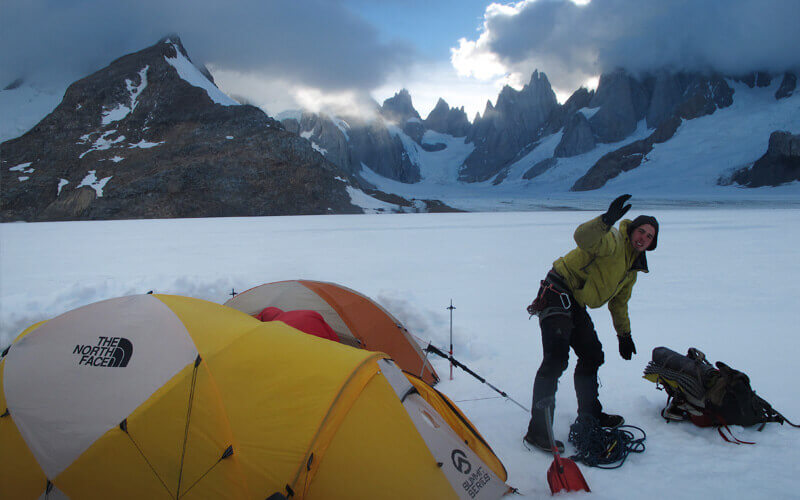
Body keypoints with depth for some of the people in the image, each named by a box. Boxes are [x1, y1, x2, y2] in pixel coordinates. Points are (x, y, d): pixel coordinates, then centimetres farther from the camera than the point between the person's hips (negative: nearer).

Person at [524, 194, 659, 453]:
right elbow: (583, 236, -33)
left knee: (592, 356, 19)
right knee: (556, 358, -20)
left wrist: (624, 334, 30)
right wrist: (606, 220, -49)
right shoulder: (614, 241, -10)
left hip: (576, 306, 10)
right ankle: (538, 430, -20)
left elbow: (619, 302, 30)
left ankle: (590, 414, 37)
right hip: (558, 293, -10)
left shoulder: (633, 268, 19)